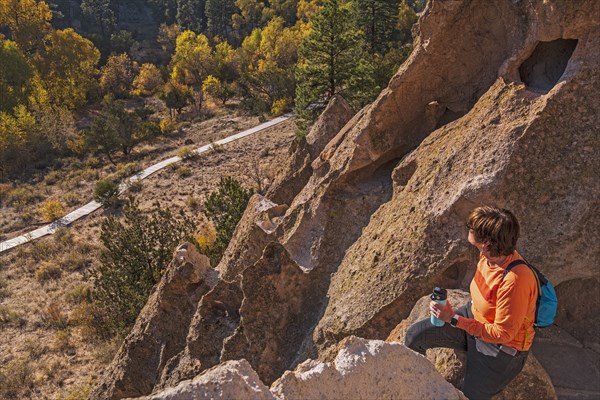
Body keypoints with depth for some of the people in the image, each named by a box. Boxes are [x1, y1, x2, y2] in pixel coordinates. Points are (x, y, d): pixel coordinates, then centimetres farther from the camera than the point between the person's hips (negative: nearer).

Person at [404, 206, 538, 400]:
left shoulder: (514, 281, -37)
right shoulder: (489, 254, -13)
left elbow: (502, 333, -28)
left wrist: (453, 319, -27)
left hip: (501, 348, -7)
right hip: (474, 316, 7)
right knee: (414, 336, 0)